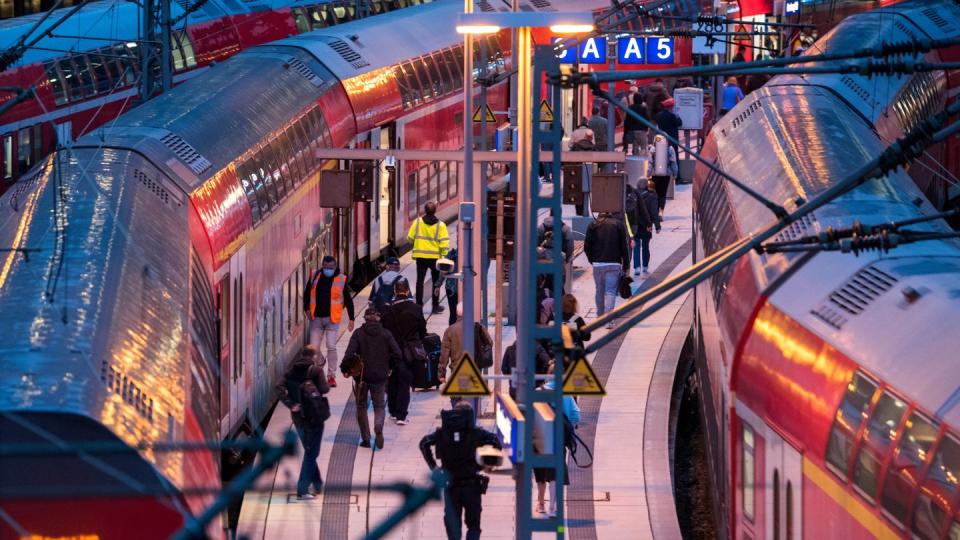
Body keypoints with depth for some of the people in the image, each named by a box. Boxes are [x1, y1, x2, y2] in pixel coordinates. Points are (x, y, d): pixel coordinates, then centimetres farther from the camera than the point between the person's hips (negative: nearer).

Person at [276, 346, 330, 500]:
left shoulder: (291, 371, 4)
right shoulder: (316, 370, -9)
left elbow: (280, 389, -9)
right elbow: (323, 389, -19)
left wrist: (291, 404, -12)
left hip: (298, 417, 5)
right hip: (314, 417, -5)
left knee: (309, 450, 22)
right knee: (311, 452, 1)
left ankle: (317, 483, 33)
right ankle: (303, 490, -6)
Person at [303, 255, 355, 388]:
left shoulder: (341, 280, -4)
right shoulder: (315, 277, 2)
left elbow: (348, 300, 2)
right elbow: (307, 293, 17)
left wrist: (351, 319, 1)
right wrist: (307, 309, 6)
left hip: (332, 318, -3)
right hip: (316, 318, 3)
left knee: (331, 347, -5)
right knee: (313, 348, 3)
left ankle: (331, 375, 5)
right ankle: (321, 361, 36)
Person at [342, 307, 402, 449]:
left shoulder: (358, 333, -7)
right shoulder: (385, 334, -2)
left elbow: (350, 353, -17)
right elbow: (397, 354, -6)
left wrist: (345, 368, -3)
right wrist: (389, 367, 10)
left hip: (362, 376, -1)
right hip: (380, 377, 1)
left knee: (361, 406, 14)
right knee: (379, 406, 10)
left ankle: (365, 439, 11)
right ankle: (378, 427, -21)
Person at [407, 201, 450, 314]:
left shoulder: (417, 222, -5)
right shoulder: (440, 225, -8)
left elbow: (410, 238, -1)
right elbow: (444, 243, -12)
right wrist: (444, 256, -3)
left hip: (421, 256, 1)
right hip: (435, 256, -1)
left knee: (420, 280, 9)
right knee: (436, 281, 12)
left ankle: (419, 304, 5)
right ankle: (435, 306, 14)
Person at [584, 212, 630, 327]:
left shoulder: (593, 226, 6)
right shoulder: (619, 225, 2)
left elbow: (587, 246, 4)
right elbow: (624, 247, 1)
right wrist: (626, 266, 6)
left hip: (597, 264, 2)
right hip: (614, 264, -2)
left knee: (600, 291, 15)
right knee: (610, 291, -5)